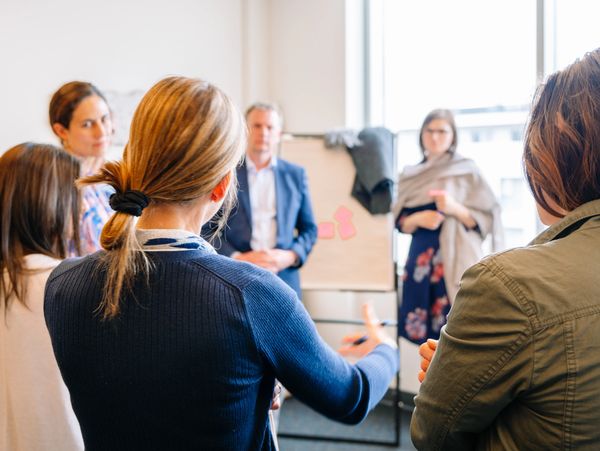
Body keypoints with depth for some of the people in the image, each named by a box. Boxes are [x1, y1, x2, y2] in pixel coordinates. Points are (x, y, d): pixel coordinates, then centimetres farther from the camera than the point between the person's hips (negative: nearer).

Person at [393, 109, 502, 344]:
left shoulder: (467, 170, 1)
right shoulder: (410, 175, 12)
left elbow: (487, 218, -2)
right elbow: (401, 222, 12)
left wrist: (455, 208, -18)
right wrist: (417, 219, -9)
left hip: (456, 259, -4)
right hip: (421, 259, 4)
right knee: (421, 332, 2)